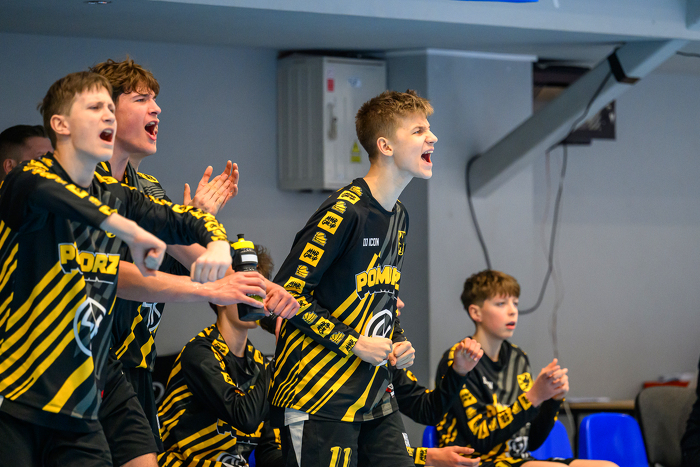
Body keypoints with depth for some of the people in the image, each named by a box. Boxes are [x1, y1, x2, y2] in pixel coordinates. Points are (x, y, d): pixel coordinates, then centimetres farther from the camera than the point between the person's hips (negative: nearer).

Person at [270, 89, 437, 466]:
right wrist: (355, 345, -14)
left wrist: (398, 343, 6)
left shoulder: (398, 216, 14)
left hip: (375, 399, 8)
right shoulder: (344, 212, -14)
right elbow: (288, 292, -15)